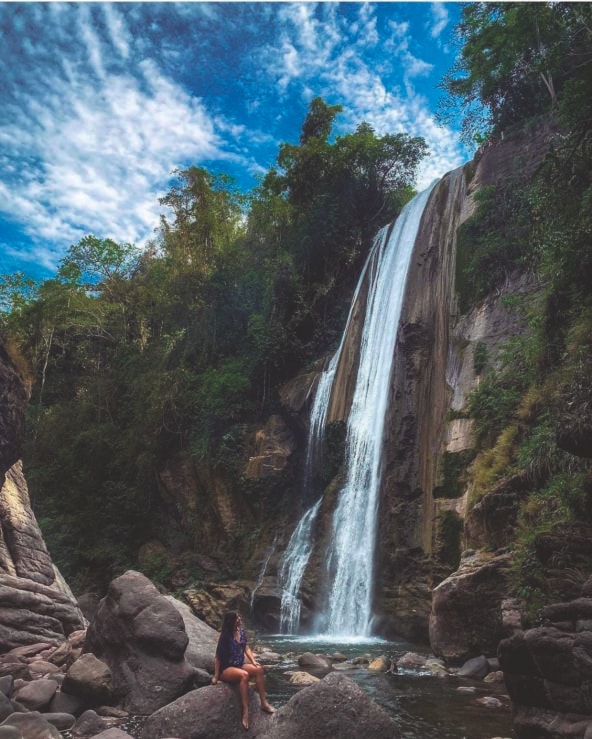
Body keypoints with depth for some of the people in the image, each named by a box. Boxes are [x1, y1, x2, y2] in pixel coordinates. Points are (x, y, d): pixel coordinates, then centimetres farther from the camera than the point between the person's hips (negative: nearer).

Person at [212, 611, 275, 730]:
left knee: (258, 669, -20)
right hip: (226, 669, -6)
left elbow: (246, 648, 7)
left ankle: (264, 703, -16)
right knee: (244, 675, -36)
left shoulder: (242, 632, 2)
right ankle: (245, 711, -34)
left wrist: (253, 661, -8)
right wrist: (216, 676, -15)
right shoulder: (225, 636, -17)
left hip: (240, 665, 6)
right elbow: (218, 657, -14)